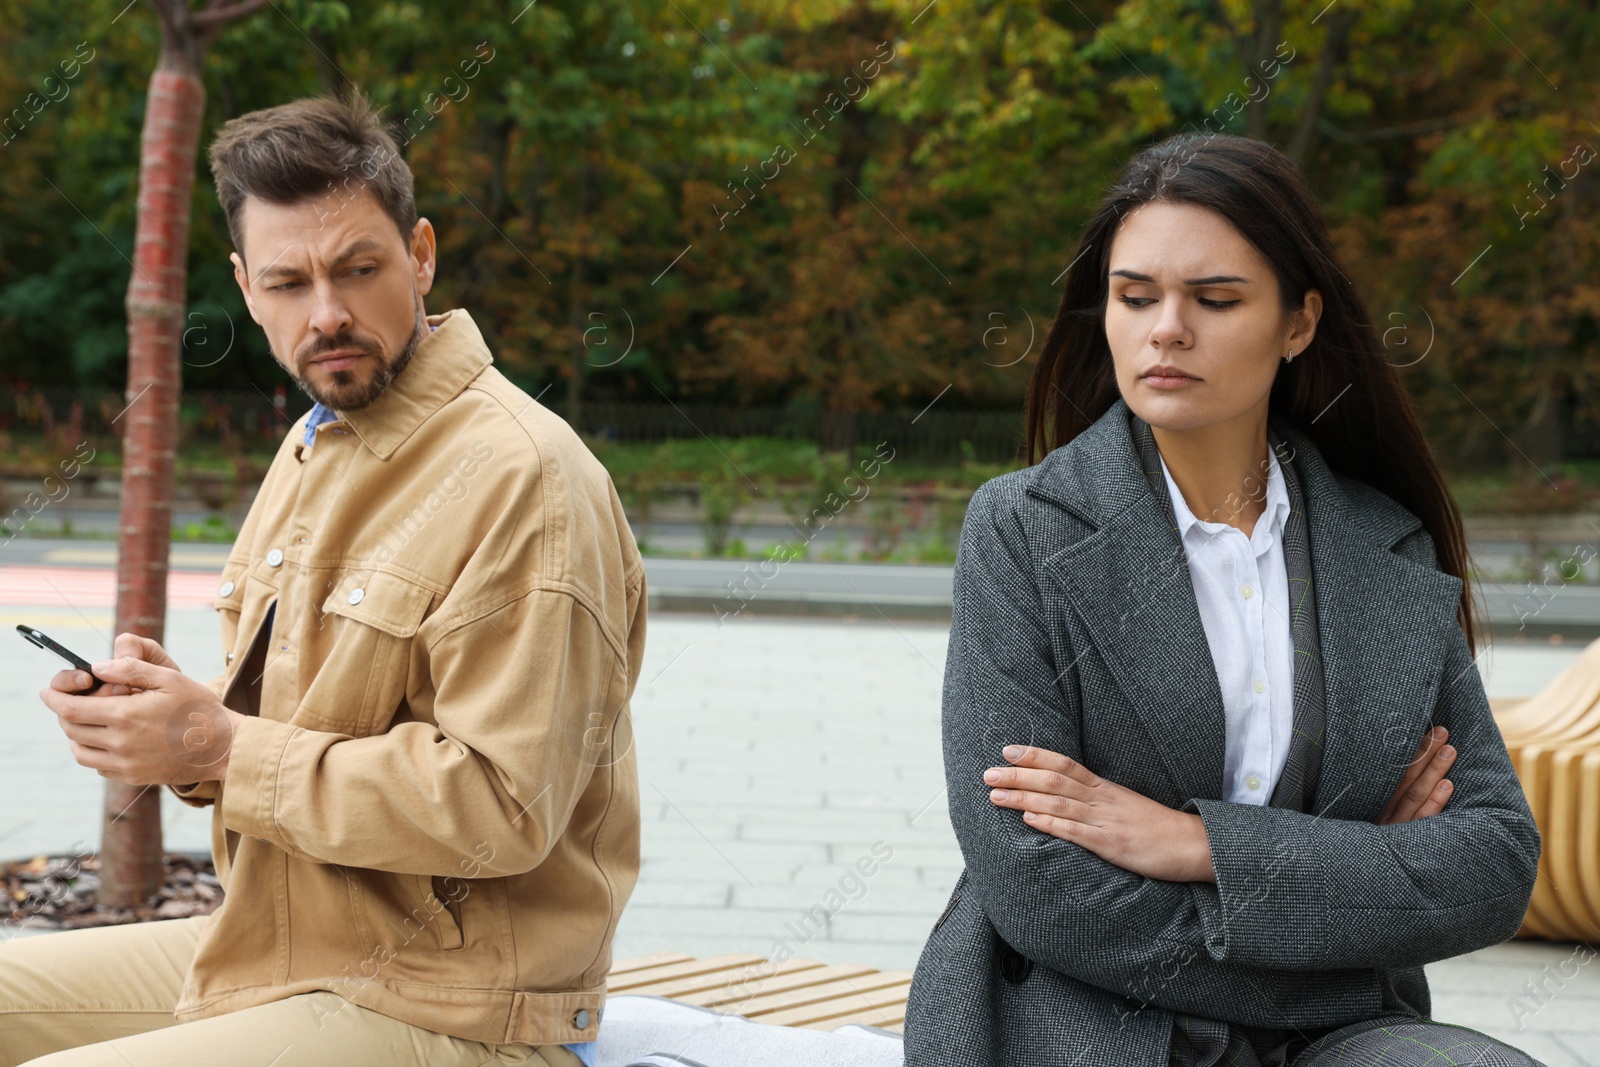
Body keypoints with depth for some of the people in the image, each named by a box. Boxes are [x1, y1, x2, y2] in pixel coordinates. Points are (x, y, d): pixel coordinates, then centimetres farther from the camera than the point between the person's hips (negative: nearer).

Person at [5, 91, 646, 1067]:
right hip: (277, 952, 9)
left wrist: (224, 749, -20)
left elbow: (503, 807, -25)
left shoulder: (521, 477, -19)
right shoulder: (315, 447, 13)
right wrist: (172, 717, -1)